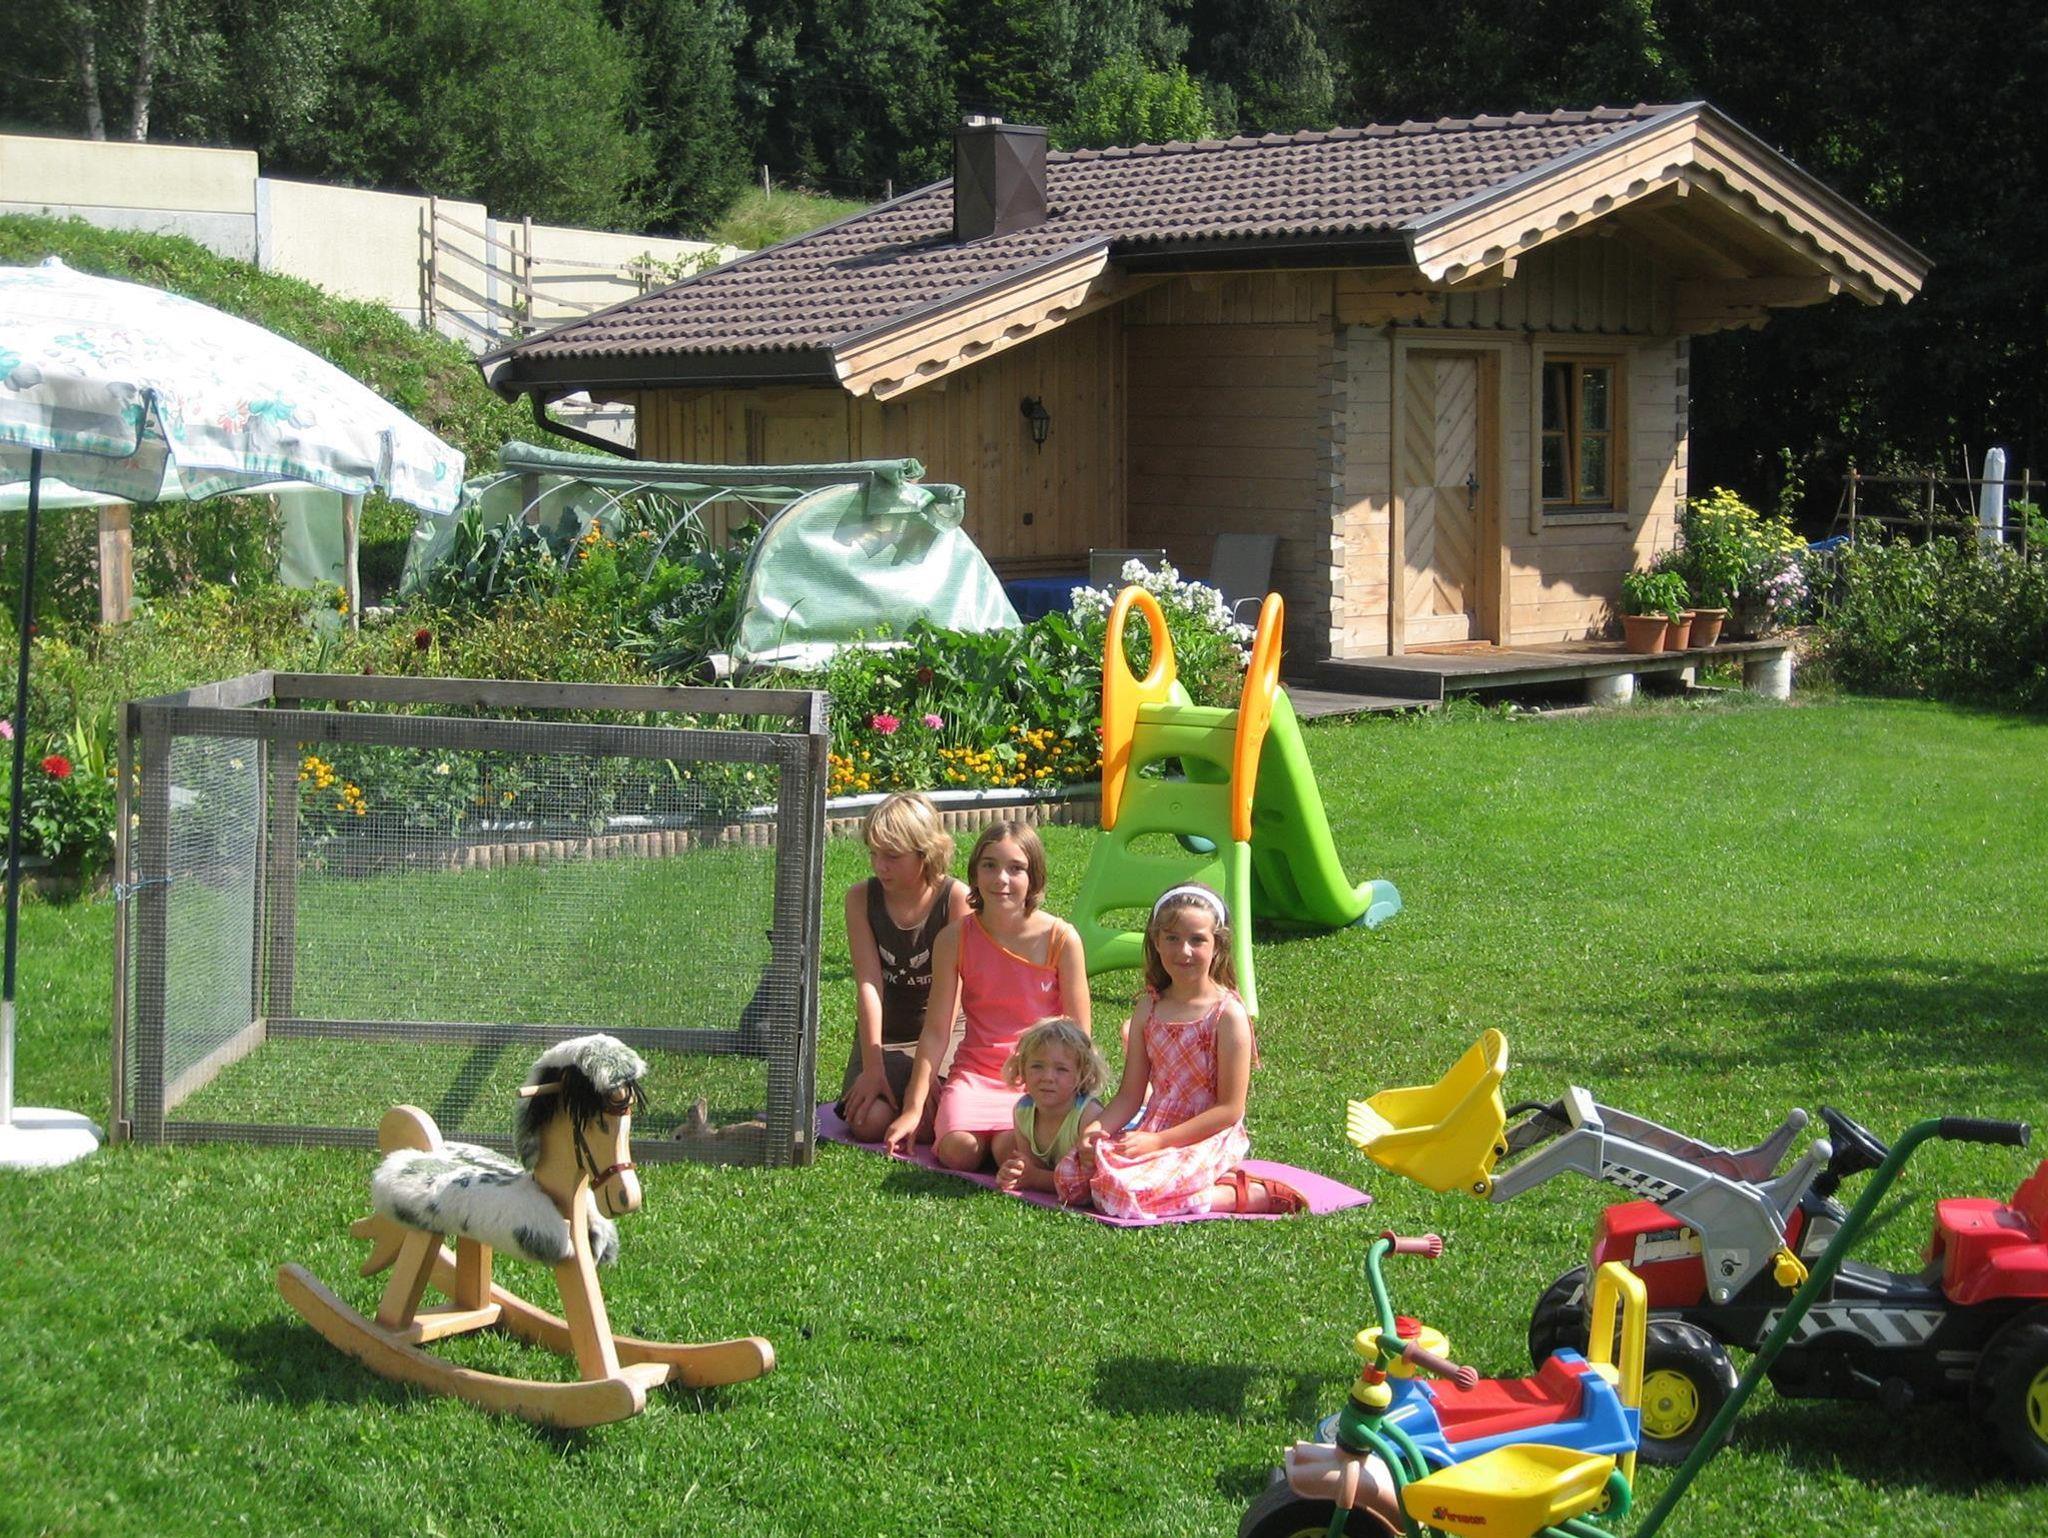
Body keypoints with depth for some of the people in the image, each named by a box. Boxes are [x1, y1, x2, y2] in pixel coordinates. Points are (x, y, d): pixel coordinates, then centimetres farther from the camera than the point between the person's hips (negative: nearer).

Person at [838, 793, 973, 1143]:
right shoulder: (861, 898, -6)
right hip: (883, 1034, 2)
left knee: (929, 1124, -27)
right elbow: (868, 984, -13)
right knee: (869, 1121, -24)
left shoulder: (957, 899, -14)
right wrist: (872, 1068, -21)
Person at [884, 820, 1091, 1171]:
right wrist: (913, 1110, -4)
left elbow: (1079, 1034, -2)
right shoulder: (955, 939, -3)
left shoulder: (1061, 939, -7)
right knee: (959, 1152, -25)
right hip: (976, 1072, 1)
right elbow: (936, 1030, -1)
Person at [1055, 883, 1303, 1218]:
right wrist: (1096, 1130, -10)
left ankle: (1244, 1196, -13)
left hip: (1209, 1140, -7)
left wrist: (1159, 1141, -17)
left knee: (1121, 1195, -29)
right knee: (1069, 1174, -11)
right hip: (1152, 1133, 7)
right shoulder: (1148, 1010, 9)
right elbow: (1130, 1095, 9)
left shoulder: (1228, 1014, -10)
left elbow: (1230, 1109, -12)